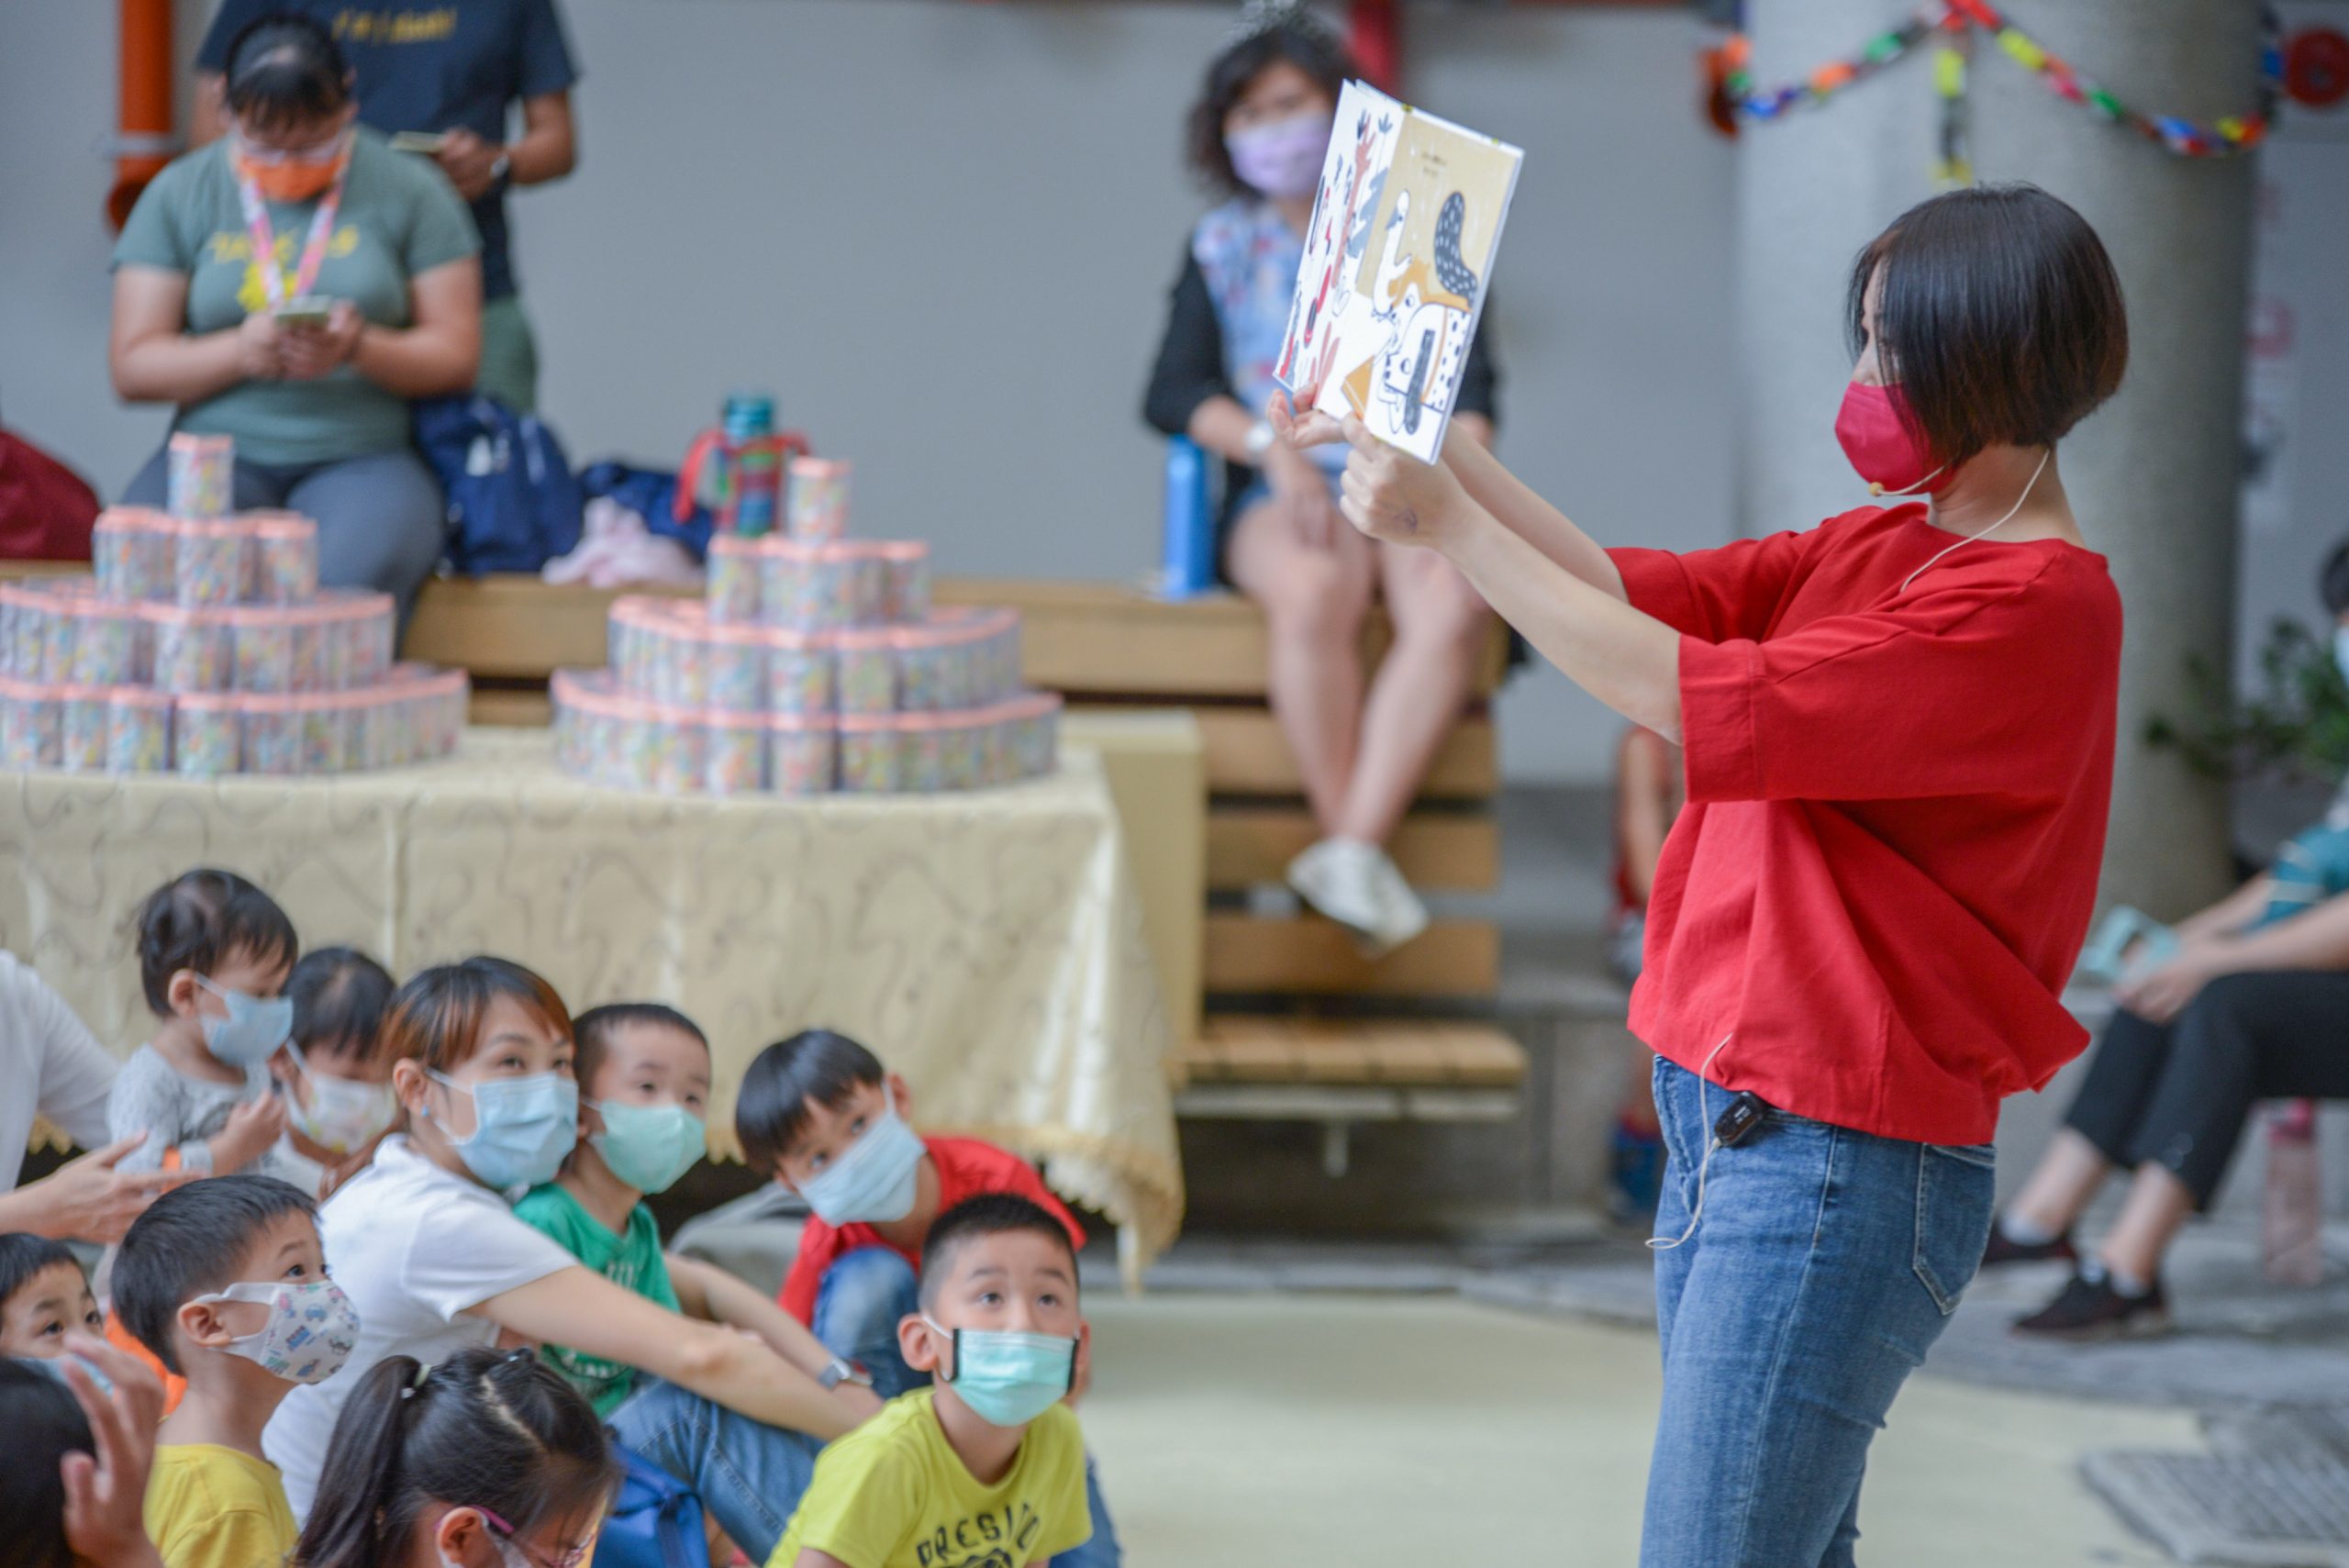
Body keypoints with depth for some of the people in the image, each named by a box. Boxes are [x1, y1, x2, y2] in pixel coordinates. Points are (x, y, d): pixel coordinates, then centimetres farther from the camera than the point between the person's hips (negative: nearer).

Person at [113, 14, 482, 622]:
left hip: (363, 456, -1)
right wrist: (239, 352, -13)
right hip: (218, 450, 1)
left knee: (346, 581, -37)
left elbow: (456, 355, 4)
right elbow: (131, 367, 6)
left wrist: (359, 348, -16)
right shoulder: (179, 195, 9)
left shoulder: (409, 191, 6)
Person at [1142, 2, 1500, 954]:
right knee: (1315, 591, -38)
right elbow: (1173, 394, 5)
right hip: (1288, 496, 0)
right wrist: (1271, 445, -14)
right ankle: (1356, 863, -33)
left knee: (1456, 605, -35)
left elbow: (1466, 376, 6)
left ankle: (1353, 848, -41)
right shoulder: (1223, 246, 15)